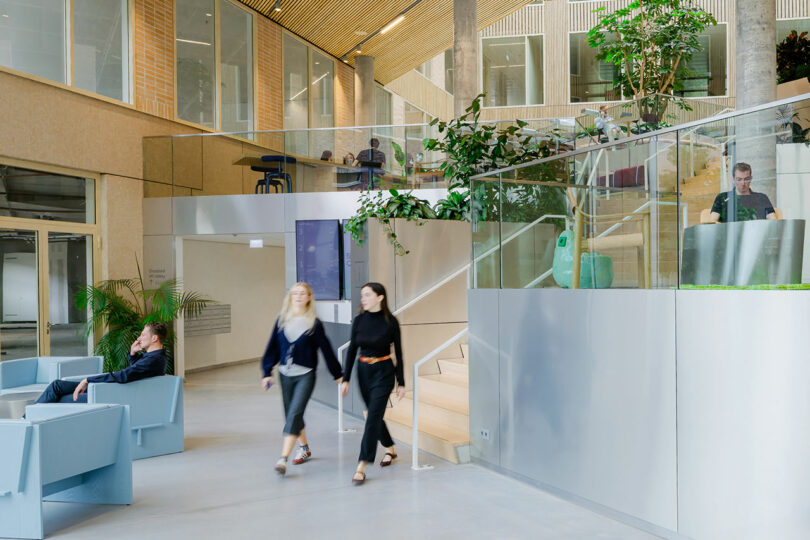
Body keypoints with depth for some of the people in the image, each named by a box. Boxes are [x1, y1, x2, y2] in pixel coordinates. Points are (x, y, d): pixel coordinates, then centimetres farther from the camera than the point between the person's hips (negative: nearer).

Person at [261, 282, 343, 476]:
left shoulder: (314, 324, -5)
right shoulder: (282, 320, 4)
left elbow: (326, 349, 1)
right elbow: (273, 347, 8)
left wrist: (338, 375, 6)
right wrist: (267, 372, 3)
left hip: (305, 375, -4)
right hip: (285, 374, 4)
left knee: (295, 413, -15)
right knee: (291, 414, 15)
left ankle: (283, 458, -15)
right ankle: (304, 448, 36)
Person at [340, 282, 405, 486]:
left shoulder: (390, 321, -10)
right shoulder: (359, 320, -1)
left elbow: (398, 353, -5)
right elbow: (352, 350, 4)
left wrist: (401, 383, -3)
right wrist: (345, 379, 0)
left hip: (383, 372, -5)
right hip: (364, 372, 5)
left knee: (373, 417, -9)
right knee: (374, 414, 16)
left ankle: (361, 467, -7)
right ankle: (390, 449, 39)